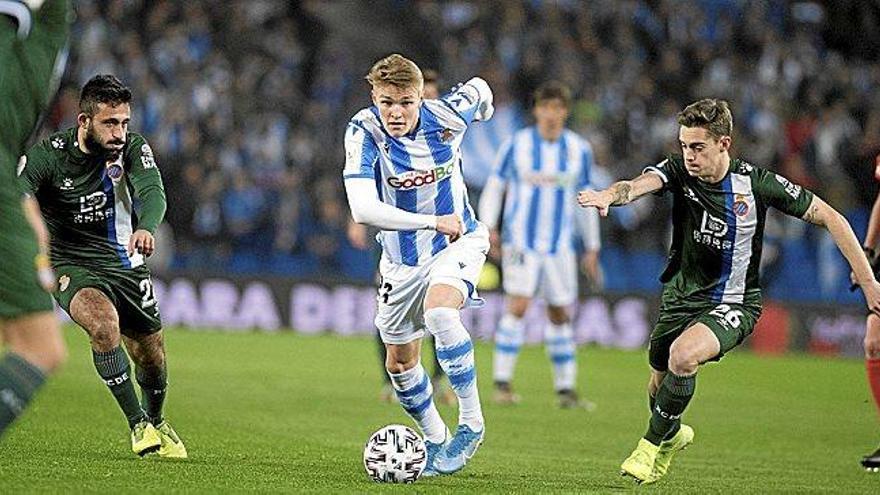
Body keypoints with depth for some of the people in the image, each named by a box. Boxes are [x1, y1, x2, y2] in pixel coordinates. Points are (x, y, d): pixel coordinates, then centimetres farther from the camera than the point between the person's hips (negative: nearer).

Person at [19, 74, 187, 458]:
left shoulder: (133, 147, -12)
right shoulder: (47, 155, -18)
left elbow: (152, 191, -28)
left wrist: (145, 228, -51)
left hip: (124, 262, 3)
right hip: (70, 264, -3)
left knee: (151, 356, 8)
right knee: (104, 321, -32)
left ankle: (155, 421, 41)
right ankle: (138, 424, -19)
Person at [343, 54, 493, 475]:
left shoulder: (444, 117, -21)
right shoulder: (364, 131, -25)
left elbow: (479, 89, 3)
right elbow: (363, 210, -36)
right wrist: (434, 222, -34)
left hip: (459, 241, -2)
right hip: (401, 258, 2)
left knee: (439, 312, -32)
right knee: (400, 363, 12)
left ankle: (471, 423, -21)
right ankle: (435, 439, 37)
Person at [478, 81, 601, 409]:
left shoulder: (579, 150, 5)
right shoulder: (517, 145, -3)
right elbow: (494, 187, 4)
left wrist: (592, 248, 14)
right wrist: (488, 226, -10)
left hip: (560, 244, 3)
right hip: (520, 241, -3)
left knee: (560, 314, 6)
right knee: (519, 305, -17)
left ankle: (566, 390, 14)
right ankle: (502, 383, -13)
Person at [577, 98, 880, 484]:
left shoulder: (756, 183, -17)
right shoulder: (679, 171, -12)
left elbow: (829, 218, -9)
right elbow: (641, 184, -34)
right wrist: (610, 195, -59)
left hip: (733, 304, -4)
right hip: (680, 296, 4)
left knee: (683, 356, -30)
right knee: (659, 384, 16)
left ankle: (652, 444, -7)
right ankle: (673, 435, 52)